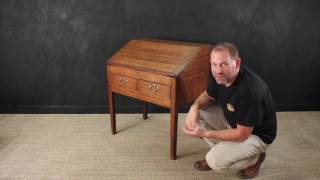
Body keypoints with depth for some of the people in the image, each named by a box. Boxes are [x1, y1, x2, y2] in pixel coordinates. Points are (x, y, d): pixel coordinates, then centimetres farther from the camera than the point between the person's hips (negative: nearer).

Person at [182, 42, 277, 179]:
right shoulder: (218, 75, -17)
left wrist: (205, 133, -30)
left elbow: (242, 134, -28)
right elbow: (208, 95, 3)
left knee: (216, 162, -20)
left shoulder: (250, 91, -38)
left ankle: (254, 158, 8)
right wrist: (195, 106, -20)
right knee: (198, 114, -8)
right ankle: (221, 150, 10)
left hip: (256, 134, -7)